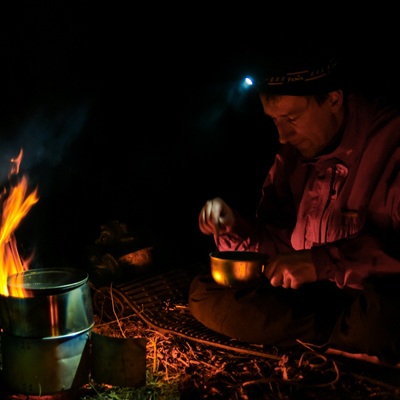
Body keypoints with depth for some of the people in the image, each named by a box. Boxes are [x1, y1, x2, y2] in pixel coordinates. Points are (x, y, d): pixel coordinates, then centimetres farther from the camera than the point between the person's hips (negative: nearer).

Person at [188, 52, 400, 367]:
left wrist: (325, 261, -31)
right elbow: (281, 242, 13)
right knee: (204, 295, -7)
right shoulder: (293, 153, 9)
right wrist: (234, 228, -5)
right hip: (310, 295, 7)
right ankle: (348, 339, -11)